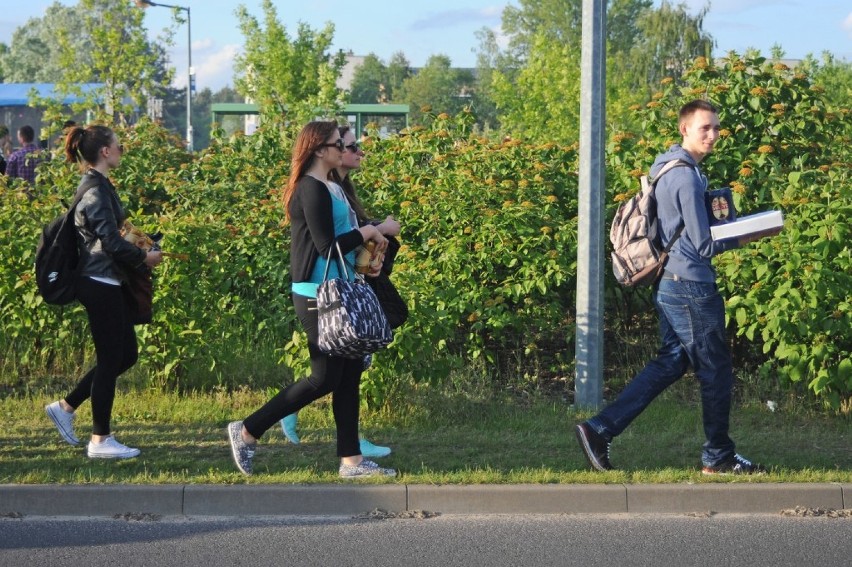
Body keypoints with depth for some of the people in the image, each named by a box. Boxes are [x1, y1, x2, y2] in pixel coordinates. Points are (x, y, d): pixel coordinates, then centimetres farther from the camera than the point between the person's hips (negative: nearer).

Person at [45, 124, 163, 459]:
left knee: (126, 354, 15)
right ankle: (101, 440, 5)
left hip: (105, 284, 10)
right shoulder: (96, 189, -17)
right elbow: (111, 242, -20)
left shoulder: (96, 186, 14)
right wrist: (144, 258, -6)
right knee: (111, 359, -3)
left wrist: (138, 249, 9)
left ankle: (65, 406, 20)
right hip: (101, 284, -10)